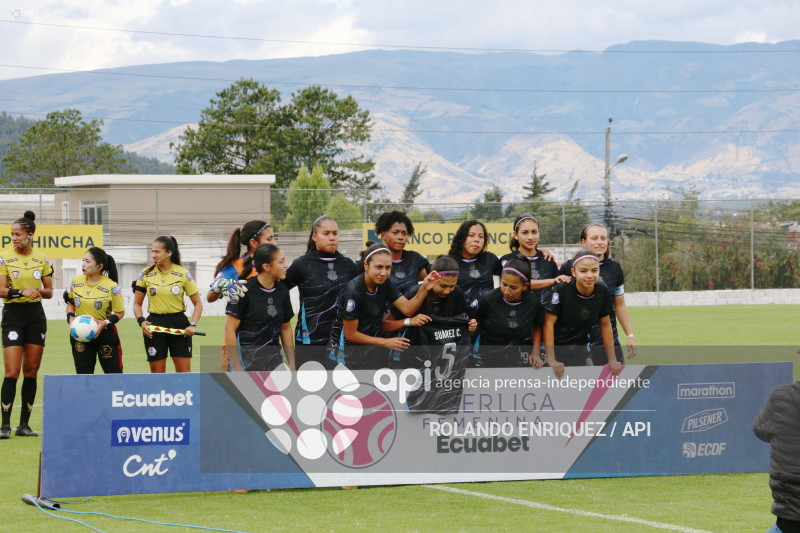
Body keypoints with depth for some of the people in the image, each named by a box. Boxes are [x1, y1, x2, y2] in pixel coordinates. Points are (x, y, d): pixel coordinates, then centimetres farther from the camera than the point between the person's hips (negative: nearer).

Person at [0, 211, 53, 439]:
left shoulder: (42, 259, 5)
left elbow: (49, 291, 10)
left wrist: (38, 291, -12)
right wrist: (21, 292, -27)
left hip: (36, 315, 3)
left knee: (31, 371, 4)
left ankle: (24, 424, 11)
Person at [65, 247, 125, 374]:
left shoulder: (111, 287, -13)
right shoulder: (76, 281, 1)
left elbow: (120, 313, -5)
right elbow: (70, 303, 15)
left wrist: (105, 323, -21)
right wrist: (71, 318, -4)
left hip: (104, 334, -3)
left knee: (114, 375, -2)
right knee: (83, 375, 3)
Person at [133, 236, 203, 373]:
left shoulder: (183, 274, -1)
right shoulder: (145, 275, 3)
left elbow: (197, 303, 3)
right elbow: (137, 304, 9)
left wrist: (193, 325, -11)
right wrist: (141, 321, -9)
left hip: (179, 324, -1)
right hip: (154, 326, 1)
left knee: (184, 372, -3)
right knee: (157, 372, 2)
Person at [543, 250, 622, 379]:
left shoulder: (603, 293, -6)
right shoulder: (561, 290, -20)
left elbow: (606, 325, 7)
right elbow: (548, 324, -16)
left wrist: (612, 360, 8)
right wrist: (551, 360, -19)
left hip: (580, 349, 4)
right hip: (556, 347, -4)